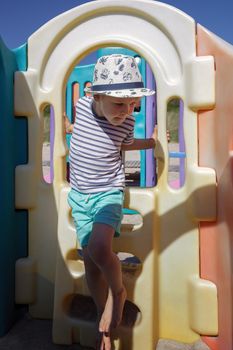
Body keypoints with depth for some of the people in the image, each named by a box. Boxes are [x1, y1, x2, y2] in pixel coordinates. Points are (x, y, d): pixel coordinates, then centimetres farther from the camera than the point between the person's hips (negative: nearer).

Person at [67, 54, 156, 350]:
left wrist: (149, 142, 2)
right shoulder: (82, 106, -9)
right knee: (90, 260, 4)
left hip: (108, 193, -2)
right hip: (79, 195, 3)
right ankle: (104, 325, 25)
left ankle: (118, 291, 6)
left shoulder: (126, 122, -12)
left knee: (99, 249, -29)